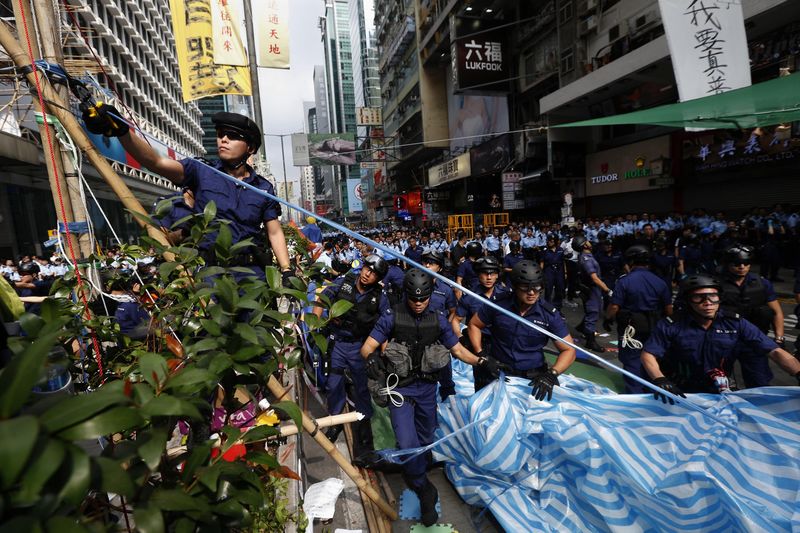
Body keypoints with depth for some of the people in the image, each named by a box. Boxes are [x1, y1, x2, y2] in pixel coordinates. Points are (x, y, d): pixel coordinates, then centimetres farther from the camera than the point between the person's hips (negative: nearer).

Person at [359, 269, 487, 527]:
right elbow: (367, 346, -13)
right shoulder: (392, 317, -13)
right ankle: (425, 491, 13)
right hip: (400, 387, -3)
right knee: (408, 444, -15)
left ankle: (413, 476, 50)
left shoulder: (438, 319, -4)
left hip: (427, 387, 4)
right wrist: (372, 357, -32)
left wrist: (480, 361, -12)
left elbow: (458, 350, 1)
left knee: (425, 441, 19)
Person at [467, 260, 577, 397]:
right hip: (498, 372, -1)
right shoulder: (498, 304, -10)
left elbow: (568, 350, -3)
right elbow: (474, 325, 4)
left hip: (534, 376, 1)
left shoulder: (550, 314, -8)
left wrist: (551, 374, -18)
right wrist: (481, 355, -7)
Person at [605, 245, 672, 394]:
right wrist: (660, 322, 21)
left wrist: (607, 319, -1)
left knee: (632, 360, 5)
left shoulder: (624, 281, -17)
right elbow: (669, 309, 2)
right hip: (653, 329, 5)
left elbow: (614, 306, -19)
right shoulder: (660, 282, -3)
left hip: (631, 328, -5)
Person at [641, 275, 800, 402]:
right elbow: (648, 355, -14)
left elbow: (775, 351, -5)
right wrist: (660, 380, -30)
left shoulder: (736, 324, -5)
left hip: (719, 392, 3)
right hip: (679, 392, -3)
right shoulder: (671, 325, -14)